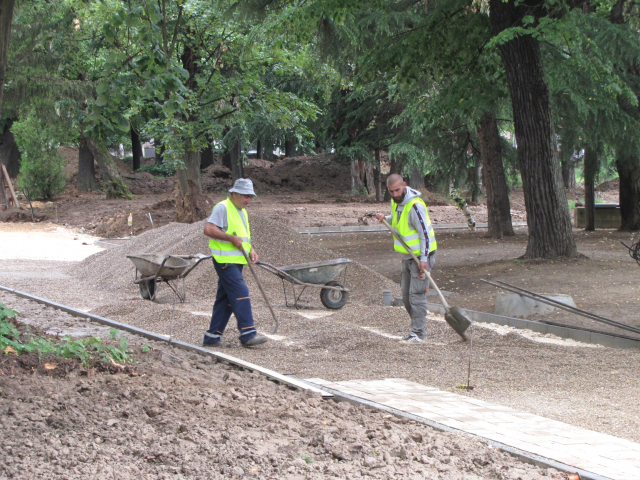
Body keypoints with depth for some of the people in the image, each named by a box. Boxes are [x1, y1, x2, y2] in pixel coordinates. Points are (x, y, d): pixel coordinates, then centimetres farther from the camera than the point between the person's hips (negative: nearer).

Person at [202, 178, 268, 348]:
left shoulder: (242, 212, 20)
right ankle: (247, 334, -19)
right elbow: (209, 229, -19)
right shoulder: (223, 208, -9)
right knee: (241, 293, -16)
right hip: (225, 260, -9)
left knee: (225, 299, 8)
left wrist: (251, 250, 9)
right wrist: (232, 238, -19)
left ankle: (212, 337, 12)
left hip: (237, 261, 9)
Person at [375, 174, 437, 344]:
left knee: (416, 293, -11)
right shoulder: (396, 202, 5)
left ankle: (418, 333, -8)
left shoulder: (415, 206, -22)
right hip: (407, 256, 9)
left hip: (421, 255, -9)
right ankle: (419, 324, 23)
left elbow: (425, 233, -21)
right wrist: (385, 218, 3)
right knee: (406, 294, 11)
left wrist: (424, 259, -23)